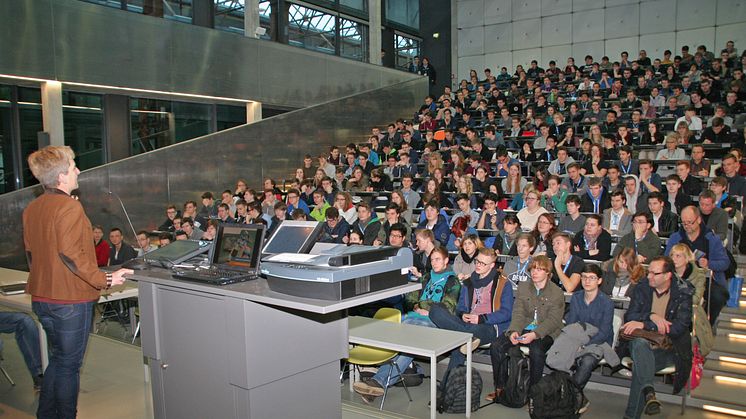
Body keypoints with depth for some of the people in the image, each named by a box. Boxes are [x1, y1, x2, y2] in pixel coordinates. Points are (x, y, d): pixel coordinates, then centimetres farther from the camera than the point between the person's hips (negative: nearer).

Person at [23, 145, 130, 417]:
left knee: (58, 359, 23)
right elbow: (70, 254, -25)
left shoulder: (31, 209, 7)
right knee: (68, 364, 6)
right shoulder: (69, 206, -19)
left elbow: (30, 252, 14)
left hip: (41, 298, 8)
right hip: (70, 300, -8)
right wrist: (105, 280, -20)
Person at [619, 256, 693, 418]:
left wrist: (643, 324, -17)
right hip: (641, 343, 2)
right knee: (639, 343, -36)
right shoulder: (642, 288, 9)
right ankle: (649, 391, -49)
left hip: (667, 349, -2)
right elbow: (629, 317, 4)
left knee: (640, 365, -32)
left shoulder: (684, 294, -1)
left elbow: (679, 327, -13)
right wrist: (651, 316, -15)